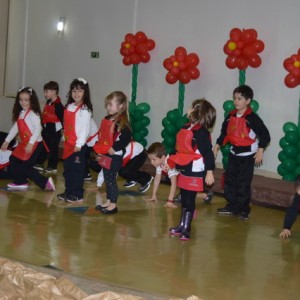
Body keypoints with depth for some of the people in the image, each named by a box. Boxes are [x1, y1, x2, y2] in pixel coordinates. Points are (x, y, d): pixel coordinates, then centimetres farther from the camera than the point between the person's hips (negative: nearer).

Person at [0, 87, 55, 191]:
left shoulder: (33, 114, -16)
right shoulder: (20, 114, 12)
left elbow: (38, 129, -25)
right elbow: (15, 128, 19)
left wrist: (31, 143, -32)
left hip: (35, 144, -9)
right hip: (24, 143, 9)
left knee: (26, 166, -11)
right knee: (13, 160, 12)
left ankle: (45, 182, -1)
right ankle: (20, 182, 21)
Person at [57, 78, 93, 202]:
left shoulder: (84, 110, -13)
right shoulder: (69, 106, 11)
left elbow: (85, 128, -17)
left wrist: (79, 144, -19)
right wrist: (65, 139, 13)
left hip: (78, 145, -8)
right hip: (68, 144, 8)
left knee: (77, 170, -1)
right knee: (67, 169, 14)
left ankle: (78, 195, 7)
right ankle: (68, 192, 25)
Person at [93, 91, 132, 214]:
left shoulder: (122, 123, -17)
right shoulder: (106, 120, 10)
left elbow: (126, 138, -25)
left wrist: (114, 148, -23)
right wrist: (99, 150, 13)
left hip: (115, 157, -8)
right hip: (105, 156, 9)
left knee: (111, 180, -1)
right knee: (107, 179, 16)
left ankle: (113, 205, 8)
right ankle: (108, 202, 26)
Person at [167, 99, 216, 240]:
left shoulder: (202, 132, -18)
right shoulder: (185, 128, 7)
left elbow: (208, 153, -17)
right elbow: (180, 149, 17)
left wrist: (209, 172, -17)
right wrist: (169, 162, 18)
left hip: (195, 172, -8)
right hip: (184, 170, 8)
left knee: (190, 200, 0)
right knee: (184, 199, 17)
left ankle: (186, 229, 9)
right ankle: (182, 225, 28)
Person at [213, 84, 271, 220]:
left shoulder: (252, 118, -15)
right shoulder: (230, 117, 3)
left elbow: (265, 135, -13)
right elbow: (224, 133, 14)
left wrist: (260, 151, -13)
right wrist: (216, 147, 13)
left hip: (248, 155, -6)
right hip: (234, 154, 6)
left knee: (243, 184, -1)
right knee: (229, 181, 10)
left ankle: (244, 210, 11)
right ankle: (232, 207, 21)